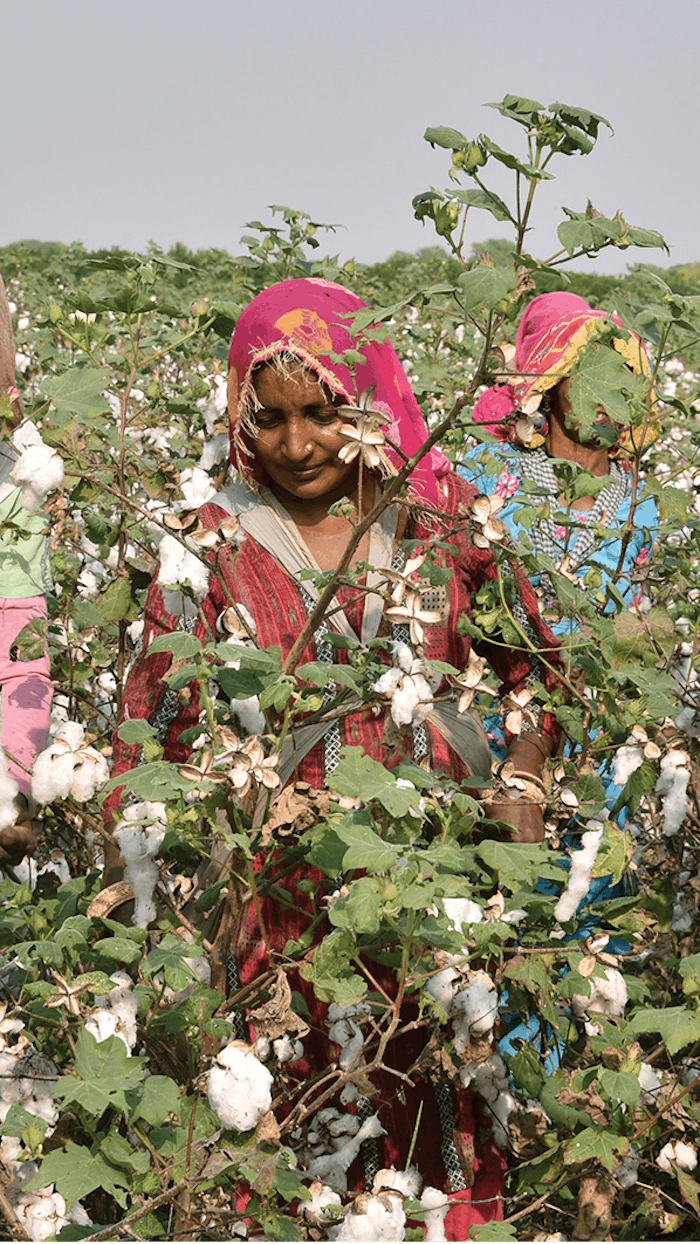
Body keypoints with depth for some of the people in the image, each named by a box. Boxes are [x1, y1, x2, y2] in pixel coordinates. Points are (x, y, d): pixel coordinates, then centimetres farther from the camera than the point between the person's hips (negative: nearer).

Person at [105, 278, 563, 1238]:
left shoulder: (444, 518, 4)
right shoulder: (217, 542, 1)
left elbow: (538, 666, 13)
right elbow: (155, 723, 3)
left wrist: (524, 781, -1)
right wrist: (126, 867, -4)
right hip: (277, 879, -1)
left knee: (440, 1110, 5)